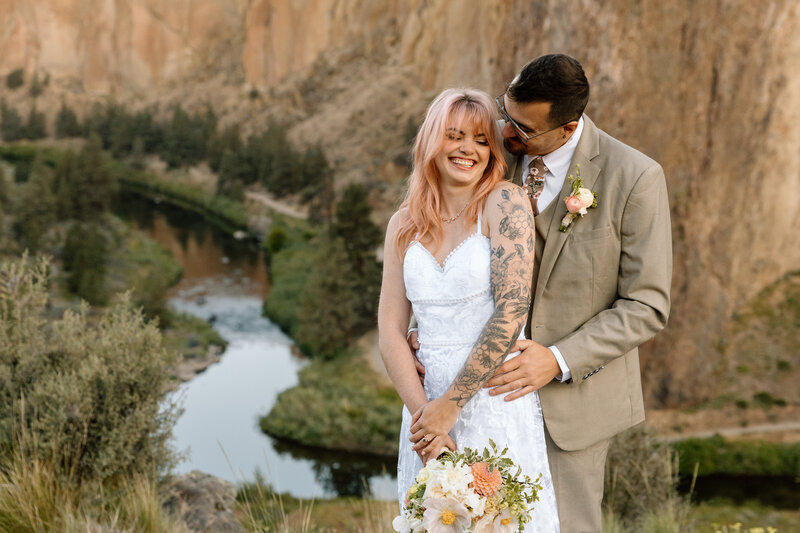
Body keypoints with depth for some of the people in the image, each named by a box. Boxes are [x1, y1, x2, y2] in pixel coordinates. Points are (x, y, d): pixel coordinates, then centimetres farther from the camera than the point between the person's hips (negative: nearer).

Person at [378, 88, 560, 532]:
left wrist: (449, 406, -13)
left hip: (497, 405, -4)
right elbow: (390, 332, 2)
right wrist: (422, 413, -11)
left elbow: (512, 311, -14)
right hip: (426, 405, 4)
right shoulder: (404, 224, 7)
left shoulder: (505, 202, -6)